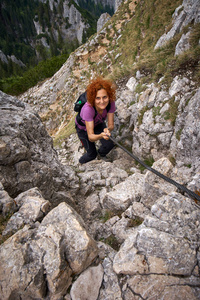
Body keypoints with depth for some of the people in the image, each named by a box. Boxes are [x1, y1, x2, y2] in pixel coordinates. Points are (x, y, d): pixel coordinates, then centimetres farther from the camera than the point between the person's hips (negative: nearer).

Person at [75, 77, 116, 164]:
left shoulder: (111, 103, -33)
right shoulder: (88, 109, -44)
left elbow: (111, 125, -25)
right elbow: (90, 137, -42)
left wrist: (108, 129, -49)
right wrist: (101, 136, -63)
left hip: (98, 124, 3)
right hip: (83, 127, -3)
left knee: (109, 144, -14)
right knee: (92, 154, 1)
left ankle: (100, 154, 23)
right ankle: (81, 163, 38)